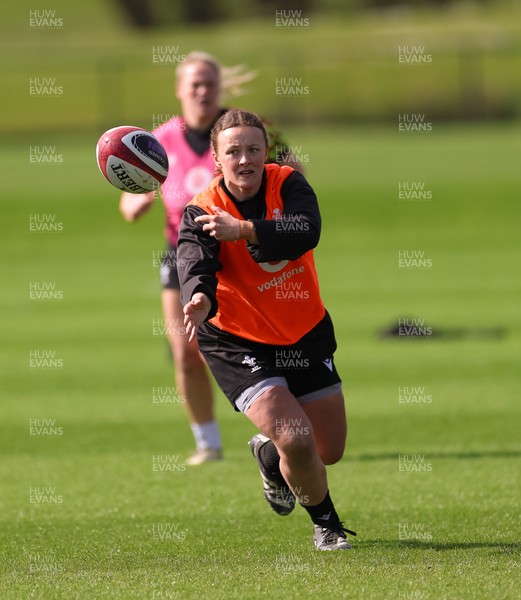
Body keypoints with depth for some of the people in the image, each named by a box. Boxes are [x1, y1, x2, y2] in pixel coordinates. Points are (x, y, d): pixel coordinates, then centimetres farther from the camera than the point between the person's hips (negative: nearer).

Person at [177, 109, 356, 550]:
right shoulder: (202, 212, -18)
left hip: (306, 335, 4)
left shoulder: (288, 184, -10)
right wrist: (200, 297, -59)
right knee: (296, 438, -22)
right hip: (239, 344, -4)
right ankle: (326, 524, 6)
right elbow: (194, 262, -37)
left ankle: (268, 453, 47)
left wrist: (244, 229, -40)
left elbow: (306, 232, -30)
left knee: (330, 450, 13)